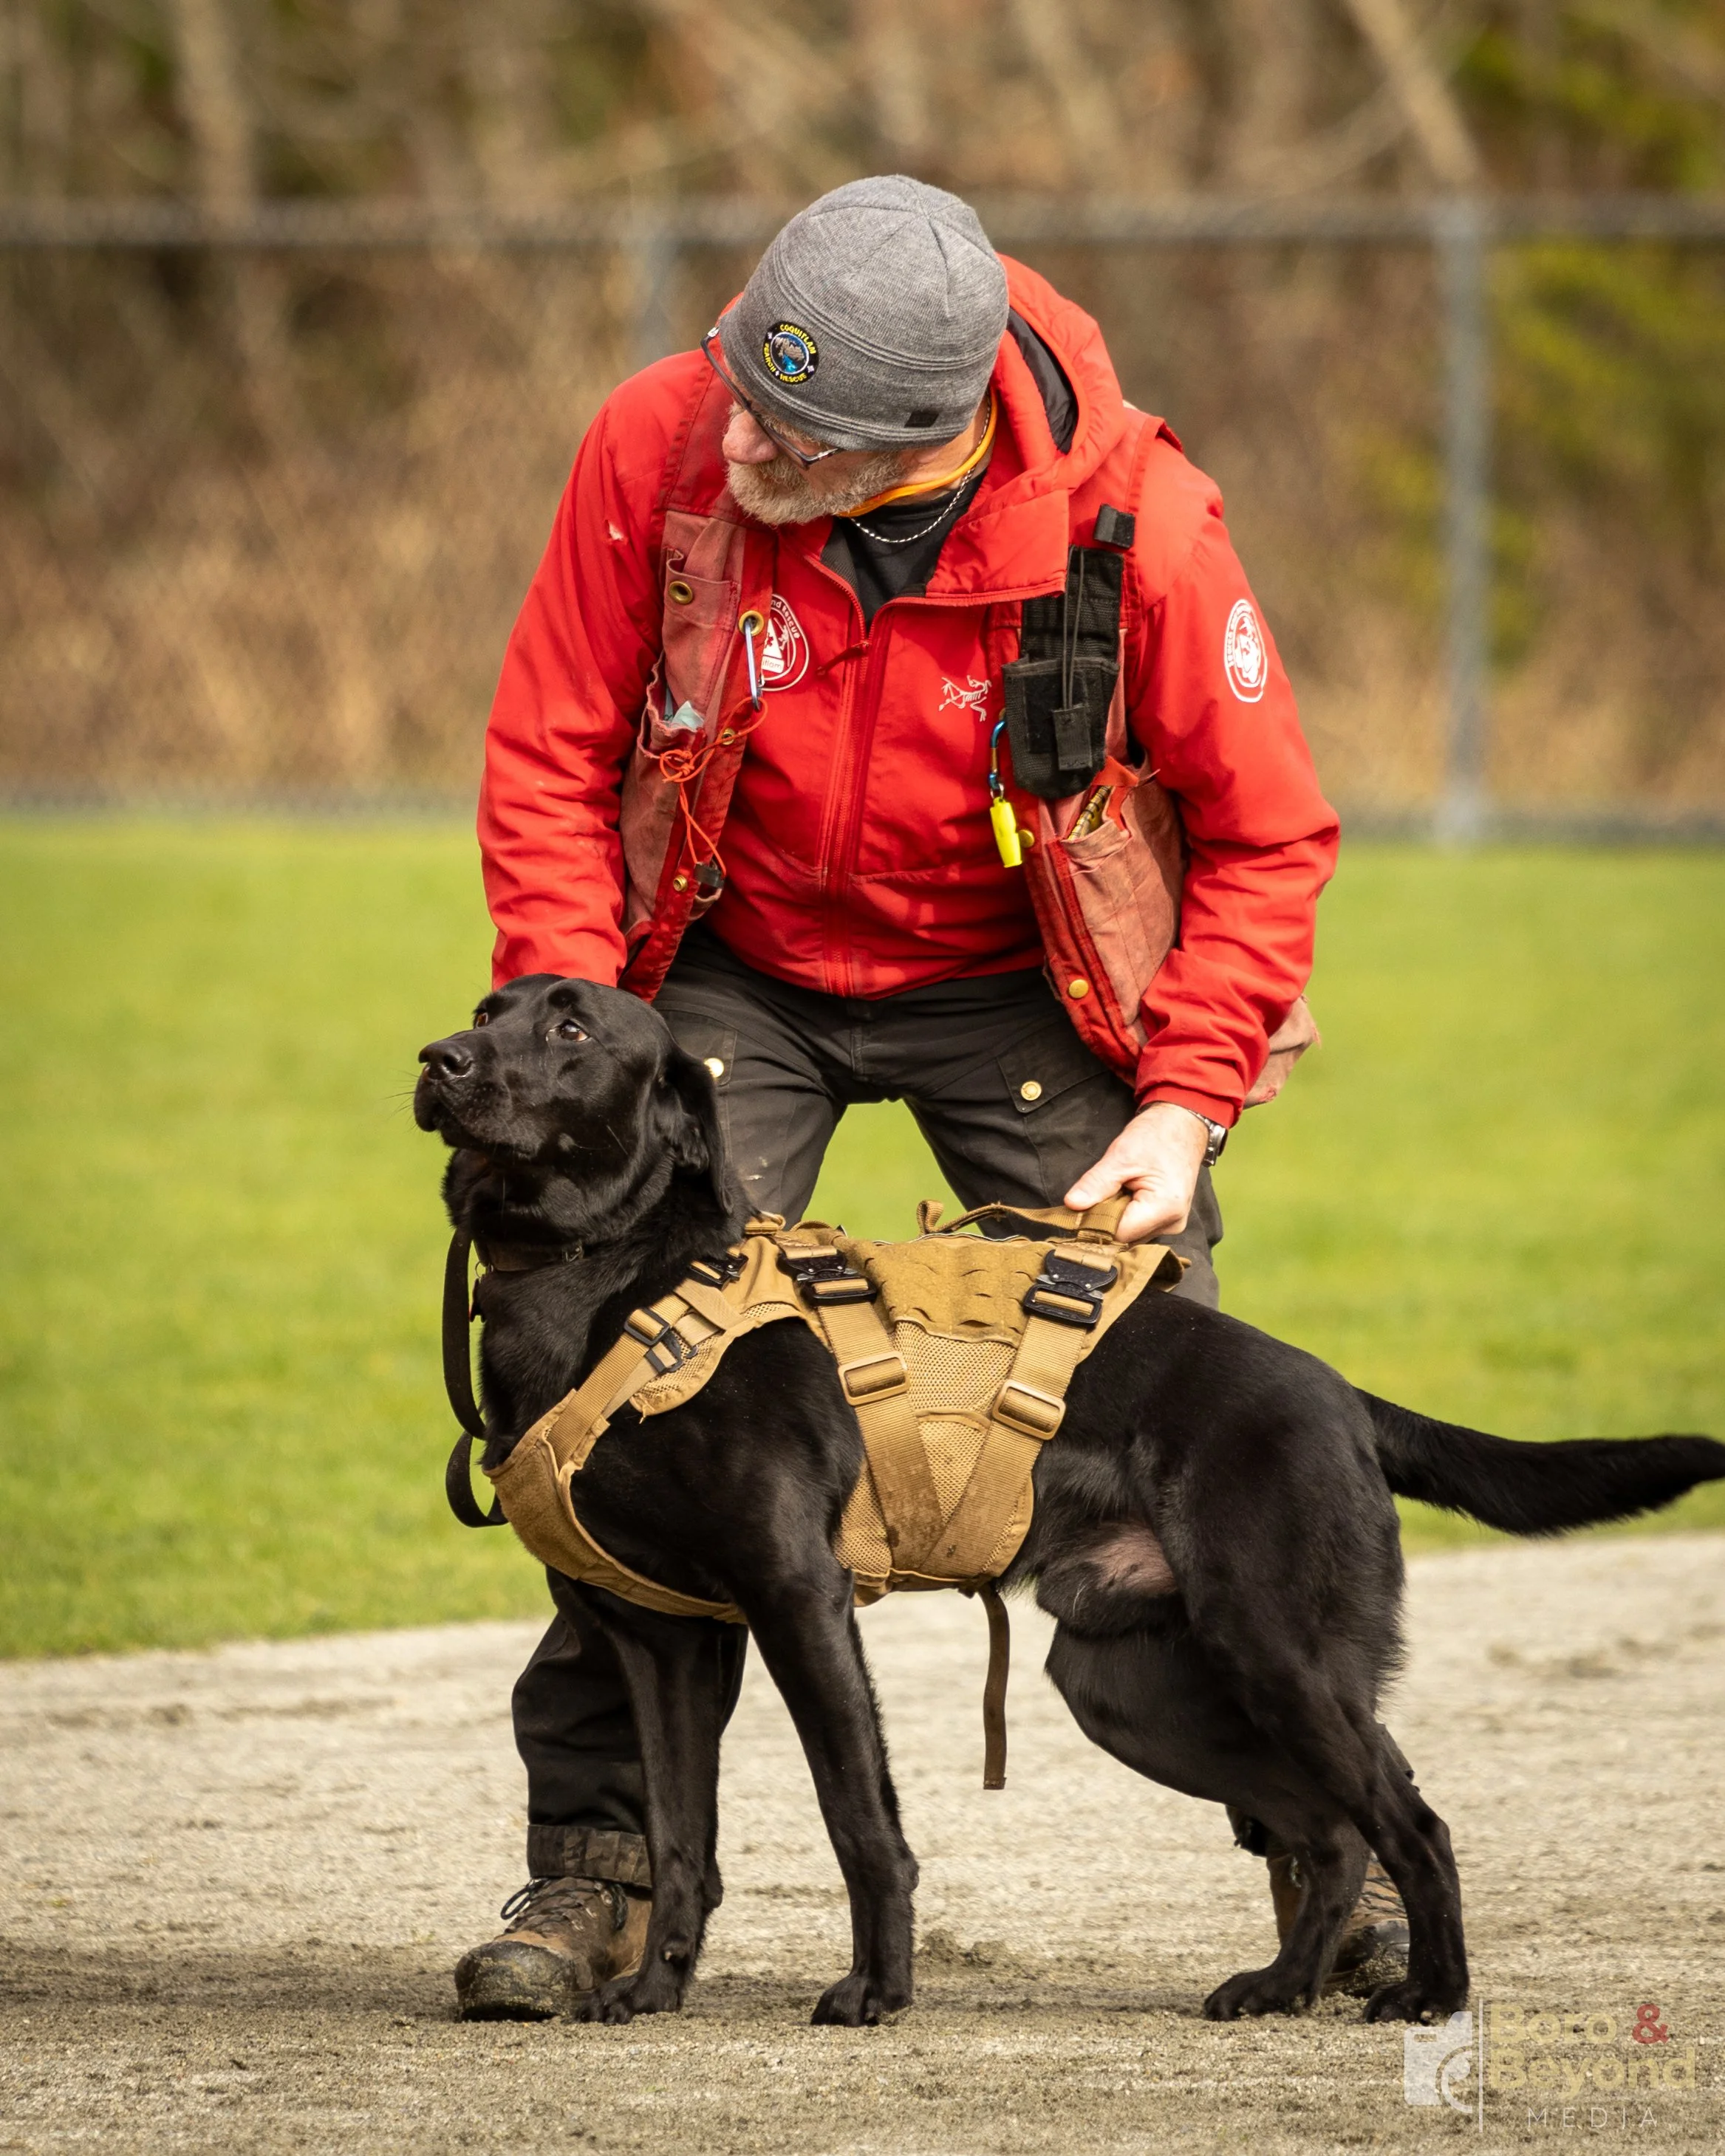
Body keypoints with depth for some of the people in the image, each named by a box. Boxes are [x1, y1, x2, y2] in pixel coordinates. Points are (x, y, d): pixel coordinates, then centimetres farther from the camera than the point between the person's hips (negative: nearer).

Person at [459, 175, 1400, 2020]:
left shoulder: (1130, 519, -26)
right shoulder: (659, 448, -23)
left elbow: (1267, 831, -12)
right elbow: (548, 761, -9)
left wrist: (1186, 1103, -20)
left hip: (1019, 983, -1)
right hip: (737, 968, 1)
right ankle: (595, 1864, -1)